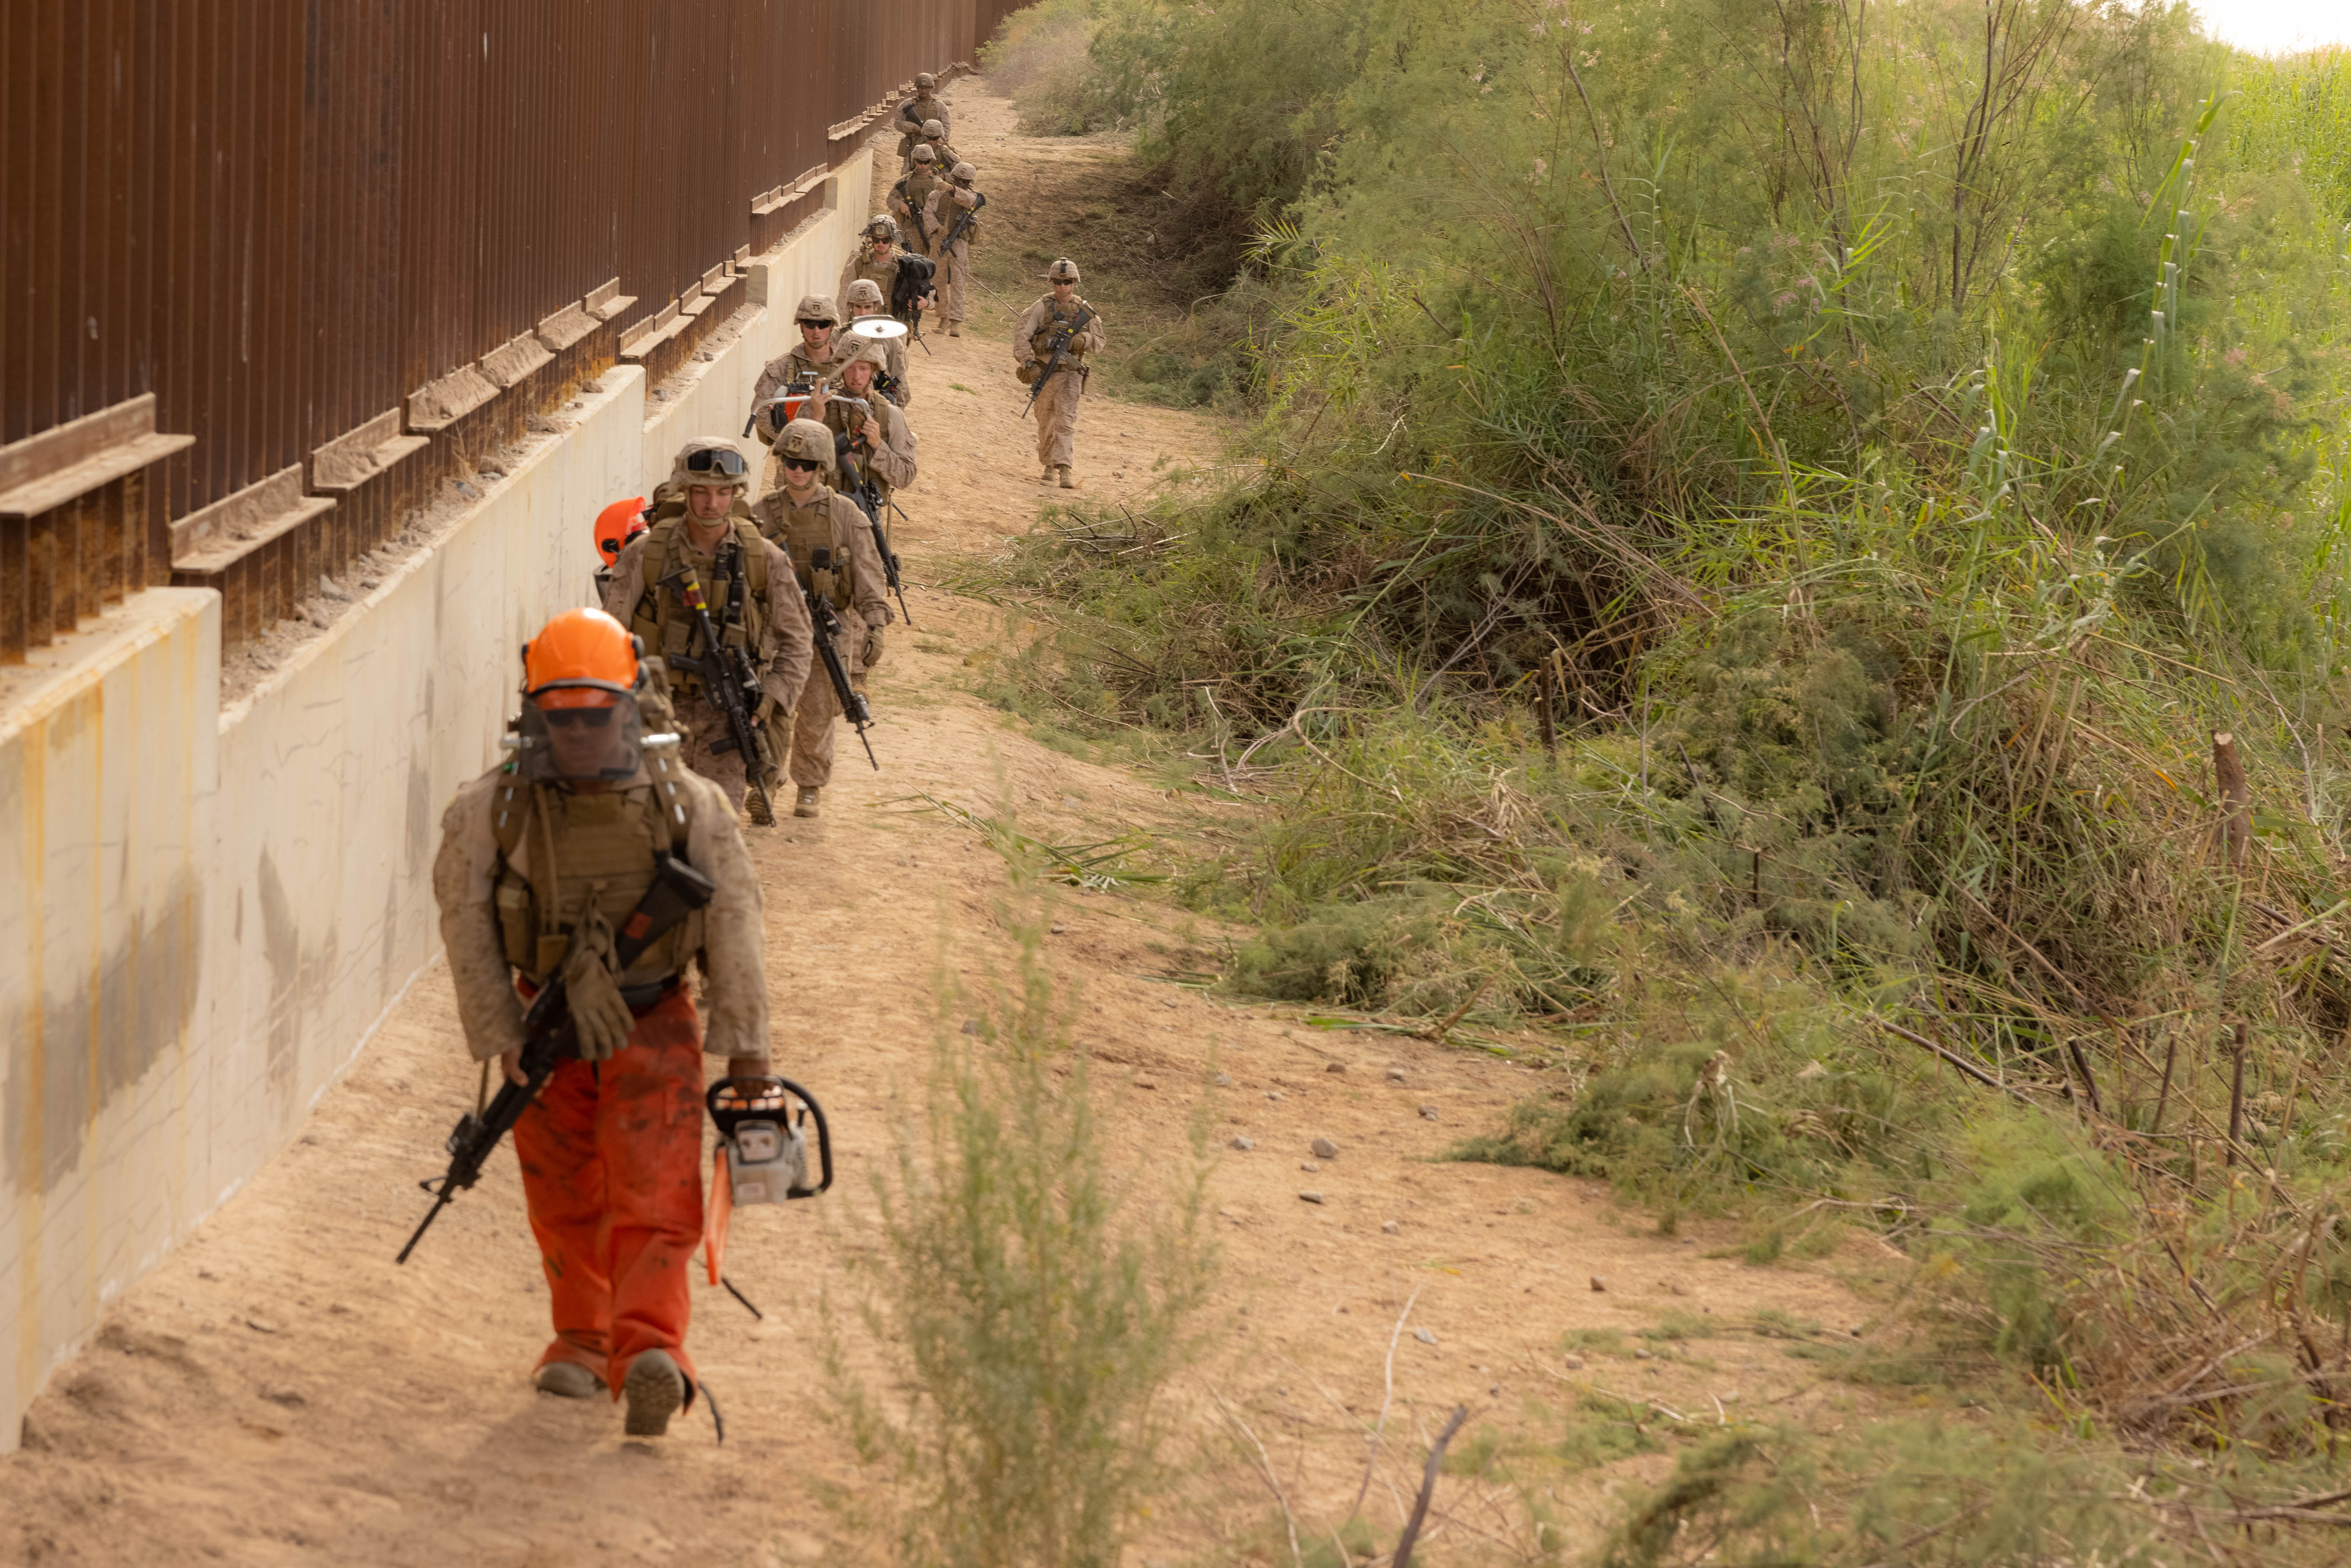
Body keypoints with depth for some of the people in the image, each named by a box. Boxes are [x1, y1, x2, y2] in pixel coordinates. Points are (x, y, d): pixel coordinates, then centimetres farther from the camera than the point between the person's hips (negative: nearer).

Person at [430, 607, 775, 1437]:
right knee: (565, 1203, 8)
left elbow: (733, 919, -9)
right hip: (550, 1027, 2)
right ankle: (581, 1340, 17)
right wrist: (501, 1037, -8)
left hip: (653, 1025, -1)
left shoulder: (684, 803, -11)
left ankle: (650, 1352, -11)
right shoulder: (493, 809, -9)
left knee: (653, 1201, -8)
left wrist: (744, 1046, -10)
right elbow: (467, 924, -5)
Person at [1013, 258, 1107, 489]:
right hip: (1043, 373, 0)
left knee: (1066, 420, -14)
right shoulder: (1043, 307, -1)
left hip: (1069, 374, 0)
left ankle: (1064, 471, -21)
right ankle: (1049, 467, 27)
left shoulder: (1085, 311, 7)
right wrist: (1030, 364, -19)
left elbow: (1100, 343, 11)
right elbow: (1021, 335, -8)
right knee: (1046, 424, 10)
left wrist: (1082, 341, -12)